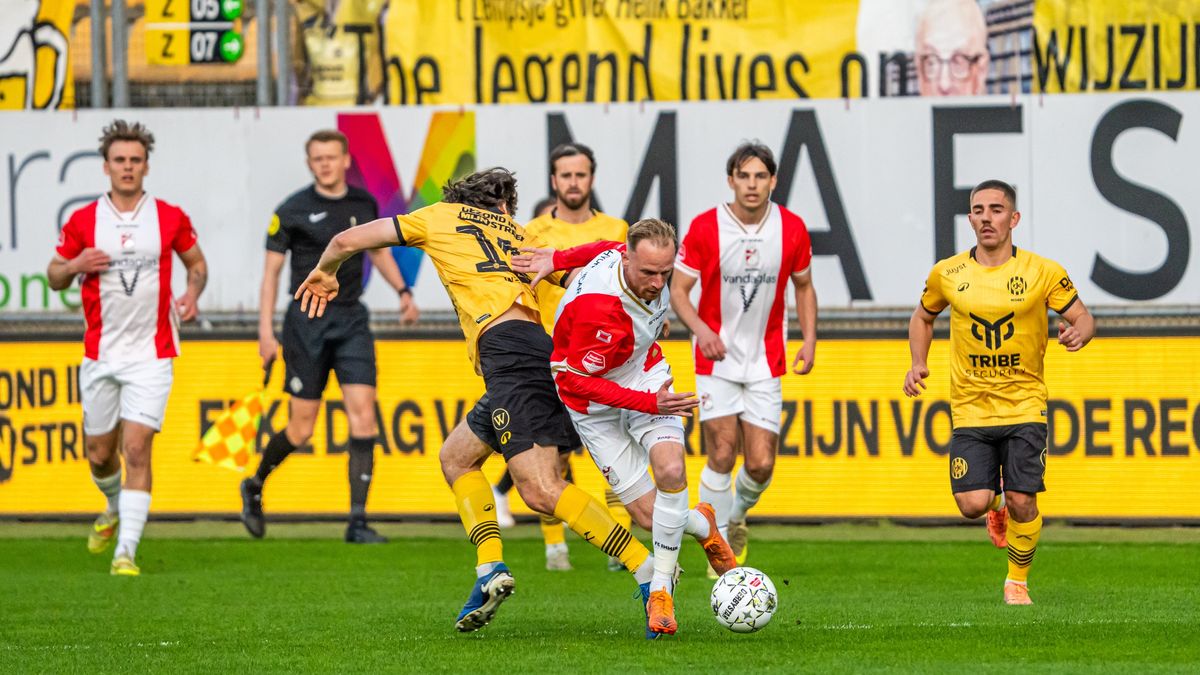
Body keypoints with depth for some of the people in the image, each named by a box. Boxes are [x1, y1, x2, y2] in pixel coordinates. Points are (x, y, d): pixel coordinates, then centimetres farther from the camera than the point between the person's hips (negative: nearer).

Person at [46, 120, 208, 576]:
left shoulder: (171, 218, -1)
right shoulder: (82, 222, 0)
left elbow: (196, 262, 15)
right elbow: (54, 277, 9)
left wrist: (193, 291, -7)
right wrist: (75, 266, -14)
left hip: (151, 354, -2)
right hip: (100, 354, 2)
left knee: (137, 448, -14)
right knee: (99, 453, 11)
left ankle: (126, 551, -14)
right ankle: (115, 509, 45)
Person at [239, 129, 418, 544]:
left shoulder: (363, 203, 8)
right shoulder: (293, 211, -5)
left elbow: (378, 249, 26)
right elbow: (271, 270, -2)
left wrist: (403, 291, 14)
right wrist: (266, 330, -9)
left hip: (351, 320, 3)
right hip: (307, 320, -3)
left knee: (363, 416, -10)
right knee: (301, 428, -1)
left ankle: (358, 521, -9)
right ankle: (254, 487, 28)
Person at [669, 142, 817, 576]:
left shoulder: (792, 229, -3)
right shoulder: (705, 228, -10)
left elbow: (803, 285, 13)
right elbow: (678, 289, -5)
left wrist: (809, 339, 2)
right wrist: (700, 328, -24)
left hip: (765, 361, 2)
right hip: (717, 360, -2)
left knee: (761, 464, -3)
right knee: (722, 455, -10)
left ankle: (737, 516, 29)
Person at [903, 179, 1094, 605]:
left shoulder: (1042, 272, -4)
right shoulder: (947, 274, 2)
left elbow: (1083, 318, 1)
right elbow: (923, 317, 20)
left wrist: (1078, 334, -22)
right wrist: (918, 363, 5)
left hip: (1024, 406, -1)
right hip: (970, 407, 1)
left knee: (1022, 502, -8)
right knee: (972, 503, -10)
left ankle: (1018, 582, 16)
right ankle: (996, 507, 29)